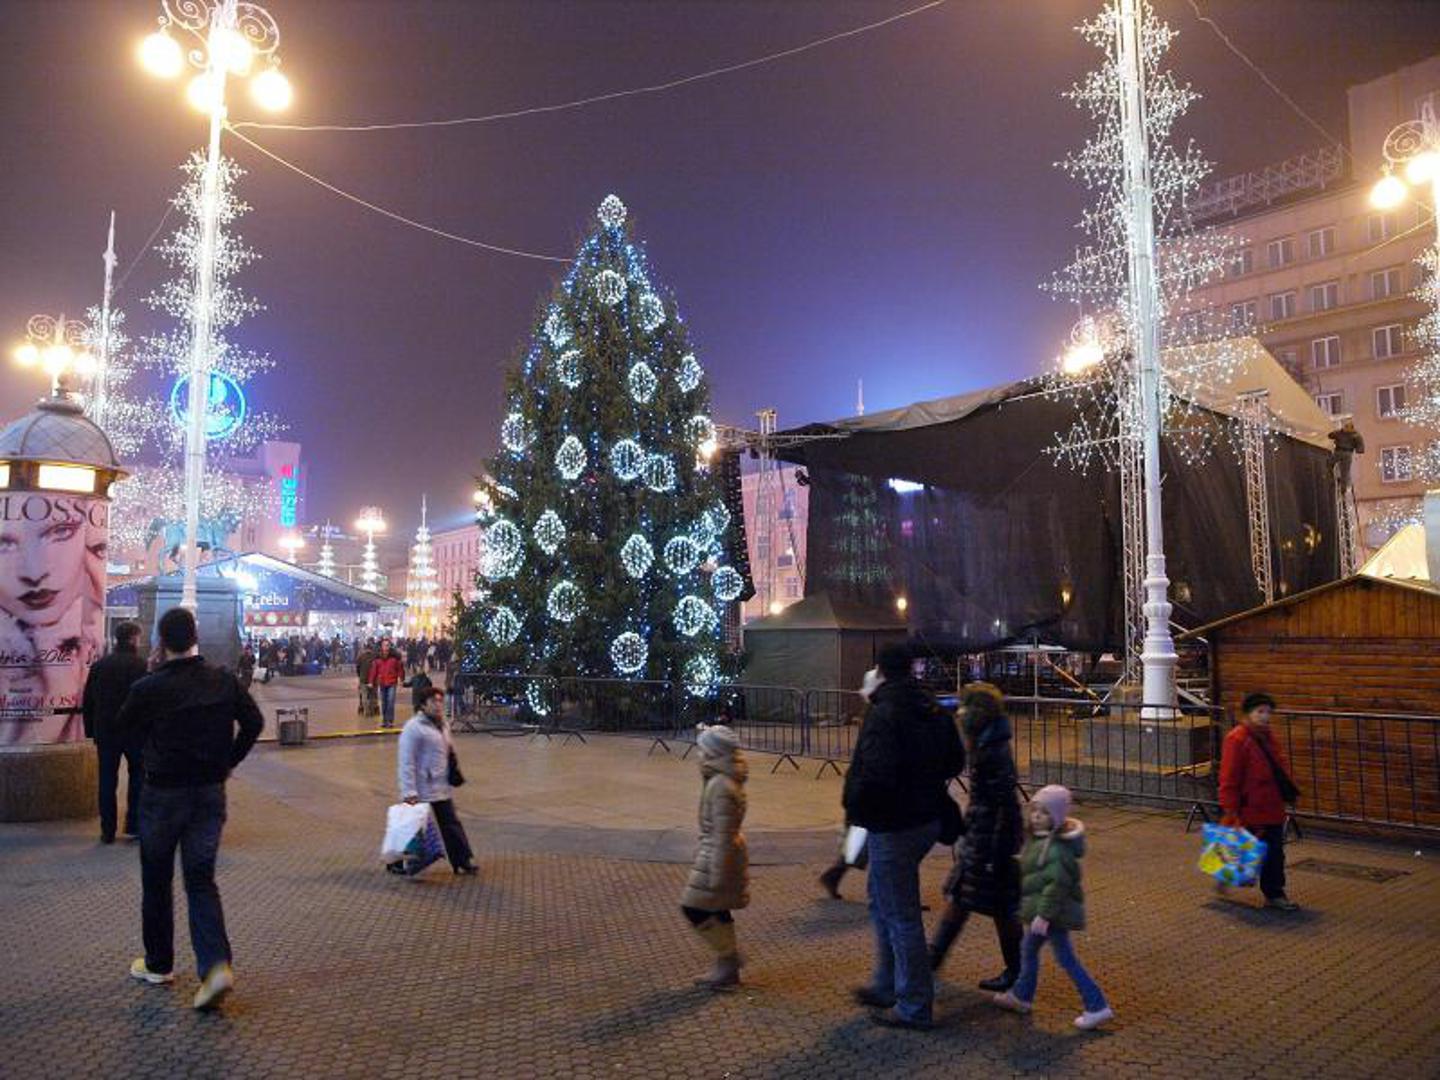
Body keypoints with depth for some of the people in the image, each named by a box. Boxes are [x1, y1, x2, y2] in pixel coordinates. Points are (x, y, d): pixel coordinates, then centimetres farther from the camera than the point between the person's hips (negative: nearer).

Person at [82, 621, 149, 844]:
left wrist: (91, 730, 13)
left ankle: (107, 831, 11)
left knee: (107, 781, 8)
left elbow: (88, 702, 6)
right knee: (138, 776, 12)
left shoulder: (99, 665, 3)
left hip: (105, 732, 3)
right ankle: (134, 824, 9)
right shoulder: (142, 666, -10)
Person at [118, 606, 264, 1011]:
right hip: (211, 792, 3)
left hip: (163, 794, -3)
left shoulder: (148, 689, -15)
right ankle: (216, 964, -8)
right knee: (201, 879, 8)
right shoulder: (224, 681, -6)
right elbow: (254, 723, 1)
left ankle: (158, 964, 30)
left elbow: (125, 726, 3)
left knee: (156, 880, 16)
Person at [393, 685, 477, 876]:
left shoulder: (443, 725, 10)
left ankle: (463, 861, 18)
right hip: (420, 790, -8)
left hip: (442, 788, 8)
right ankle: (397, 863, 23)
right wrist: (409, 792, -22)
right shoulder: (413, 727, -17)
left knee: (451, 824, 11)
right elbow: (406, 762, -20)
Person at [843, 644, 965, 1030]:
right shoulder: (934, 712, 5)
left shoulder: (883, 714, -21)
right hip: (928, 818, 9)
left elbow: (875, 773, -29)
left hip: (892, 825, -9)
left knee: (900, 914, 3)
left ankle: (915, 1007, 14)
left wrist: (855, 805, -13)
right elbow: (955, 761, 13)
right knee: (883, 900, 23)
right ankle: (887, 985, 33)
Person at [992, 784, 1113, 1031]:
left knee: (1066, 959, -2)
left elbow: (1057, 884, -27)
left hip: (1054, 912, -10)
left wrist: (1044, 915, -26)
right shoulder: (1038, 839, 6)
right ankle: (1021, 996, 36)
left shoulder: (1057, 847, -25)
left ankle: (1097, 1006, 6)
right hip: (1040, 908, 10)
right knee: (1028, 949, 21)